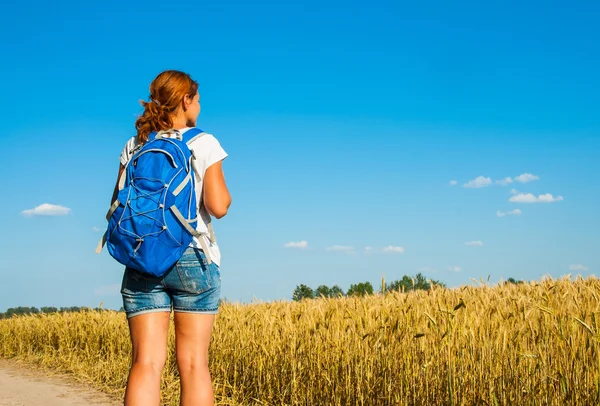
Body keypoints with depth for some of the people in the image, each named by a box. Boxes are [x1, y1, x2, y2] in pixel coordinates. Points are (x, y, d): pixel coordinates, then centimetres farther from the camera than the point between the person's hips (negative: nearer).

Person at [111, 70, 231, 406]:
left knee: (147, 363, -1)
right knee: (193, 363, 2)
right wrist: (225, 192, 11)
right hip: (193, 259, -3)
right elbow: (218, 207, -10)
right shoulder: (204, 143, -2)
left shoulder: (134, 146, 9)